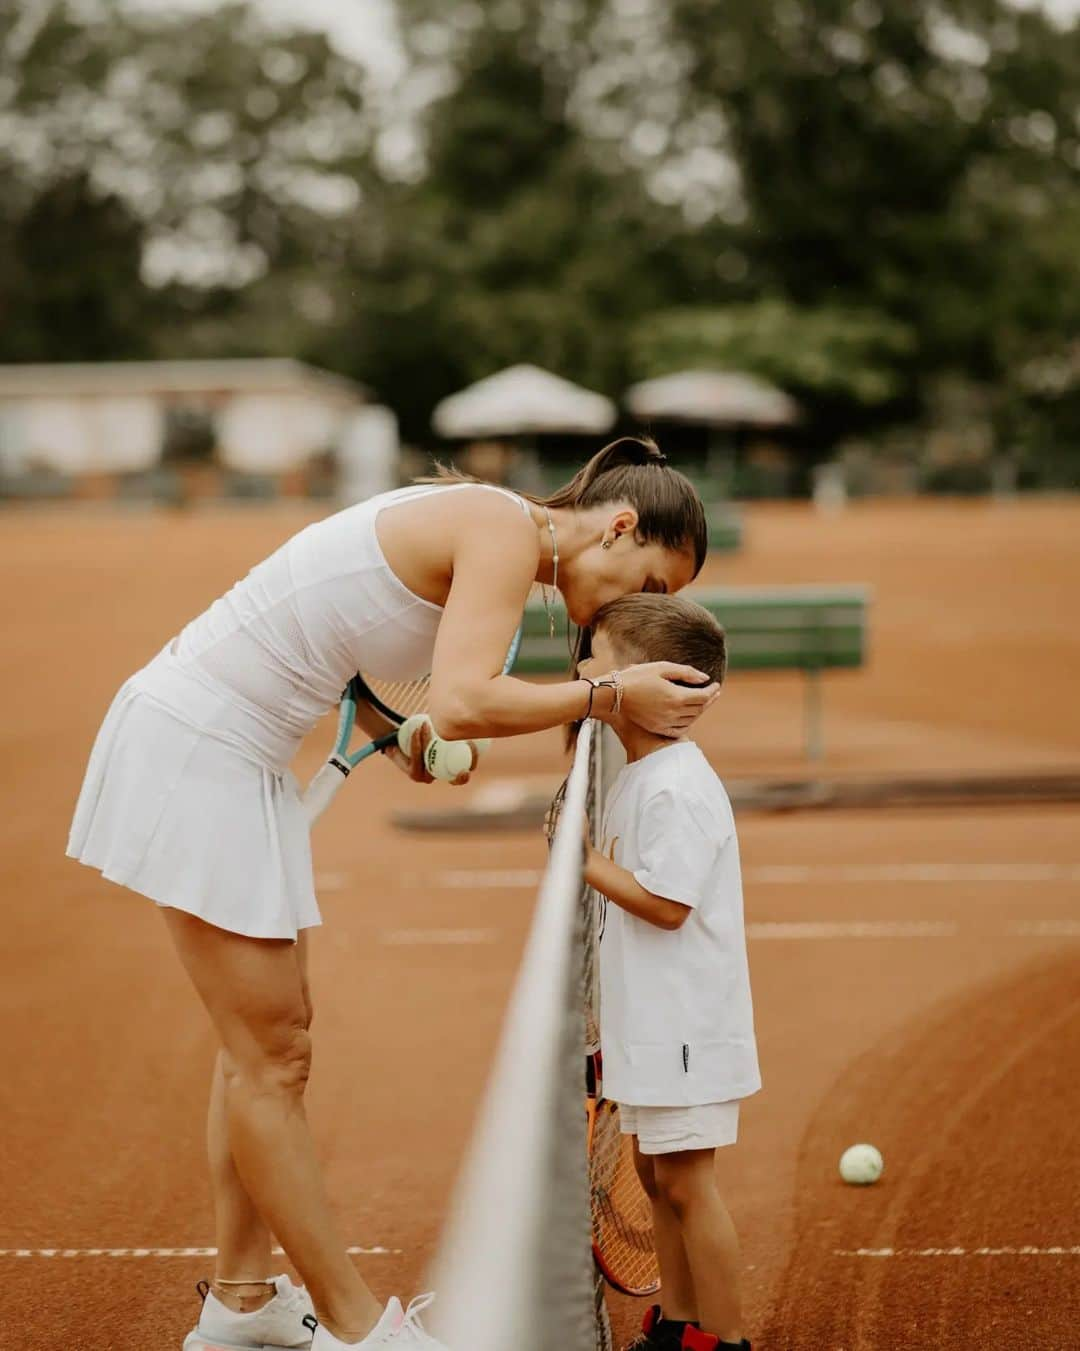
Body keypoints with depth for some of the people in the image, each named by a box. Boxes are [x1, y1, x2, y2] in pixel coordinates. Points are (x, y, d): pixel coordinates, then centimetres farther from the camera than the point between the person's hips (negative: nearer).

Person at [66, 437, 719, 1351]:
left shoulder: (474, 525, 12)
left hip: (234, 758, 10)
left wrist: (396, 737, 8)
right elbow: (463, 702, -30)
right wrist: (609, 695, -18)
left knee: (271, 1036, 15)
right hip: (190, 751, -10)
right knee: (271, 1056, -2)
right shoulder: (508, 530, -16)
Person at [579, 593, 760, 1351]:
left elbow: (664, 903, -25)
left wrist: (587, 862, -15)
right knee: (657, 1175, 16)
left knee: (687, 1183, -3)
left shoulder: (678, 787, -21)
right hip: (649, 1025, 10)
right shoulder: (638, 775, 11)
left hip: (686, 1029, -10)